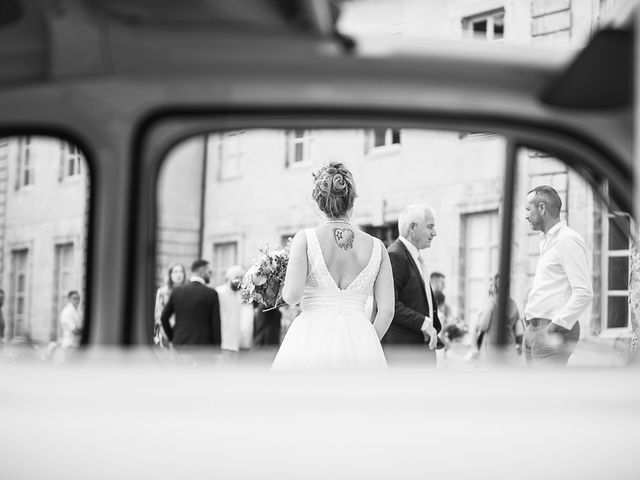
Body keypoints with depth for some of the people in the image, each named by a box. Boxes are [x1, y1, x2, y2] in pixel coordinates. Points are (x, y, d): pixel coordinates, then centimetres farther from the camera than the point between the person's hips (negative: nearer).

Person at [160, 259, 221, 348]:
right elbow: (216, 324, -5)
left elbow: (163, 318, 7)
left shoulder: (177, 291, 4)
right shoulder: (211, 294, -6)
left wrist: (172, 338, 17)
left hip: (179, 344, 4)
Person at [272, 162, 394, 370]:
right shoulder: (376, 247, 8)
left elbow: (292, 295, -9)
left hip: (311, 343, -2)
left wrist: (285, 288, 14)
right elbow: (386, 310, 5)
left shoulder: (305, 238, 1)